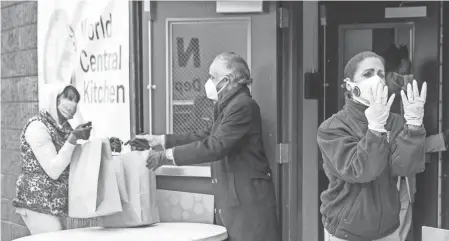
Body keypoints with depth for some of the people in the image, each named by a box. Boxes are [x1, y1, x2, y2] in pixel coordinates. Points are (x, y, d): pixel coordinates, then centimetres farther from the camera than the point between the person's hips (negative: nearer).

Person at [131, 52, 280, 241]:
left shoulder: (243, 106, -17)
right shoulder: (229, 105, 17)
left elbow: (214, 146, -24)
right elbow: (203, 136, 20)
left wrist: (168, 156, -20)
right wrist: (159, 140, 16)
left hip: (248, 201, -10)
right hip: (232, 201, 10)